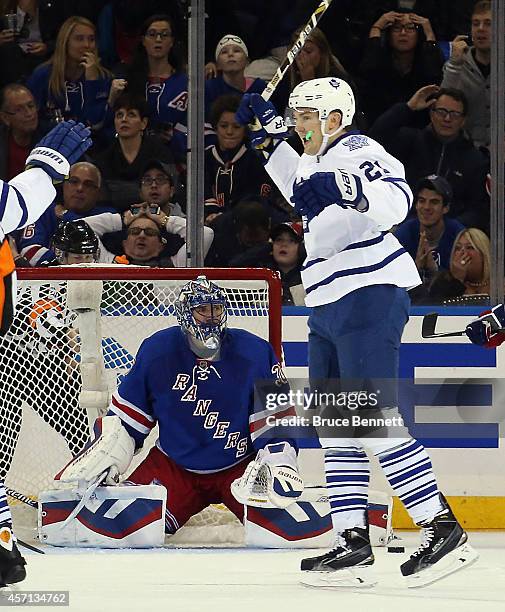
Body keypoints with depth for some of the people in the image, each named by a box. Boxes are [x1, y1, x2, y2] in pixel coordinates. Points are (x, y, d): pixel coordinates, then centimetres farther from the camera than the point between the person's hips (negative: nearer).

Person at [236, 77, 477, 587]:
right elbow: (303, 189, 43)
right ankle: (352, 544, 9)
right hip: (331, 310, 11)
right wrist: (271, 140, 37)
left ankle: (444, 530, -15)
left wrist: (345, 188, -47)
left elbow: (396, 197, -31)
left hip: (368, 298, -11)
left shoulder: (354, 152, -12)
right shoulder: (321, 159, 19)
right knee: (336, 426, 8)